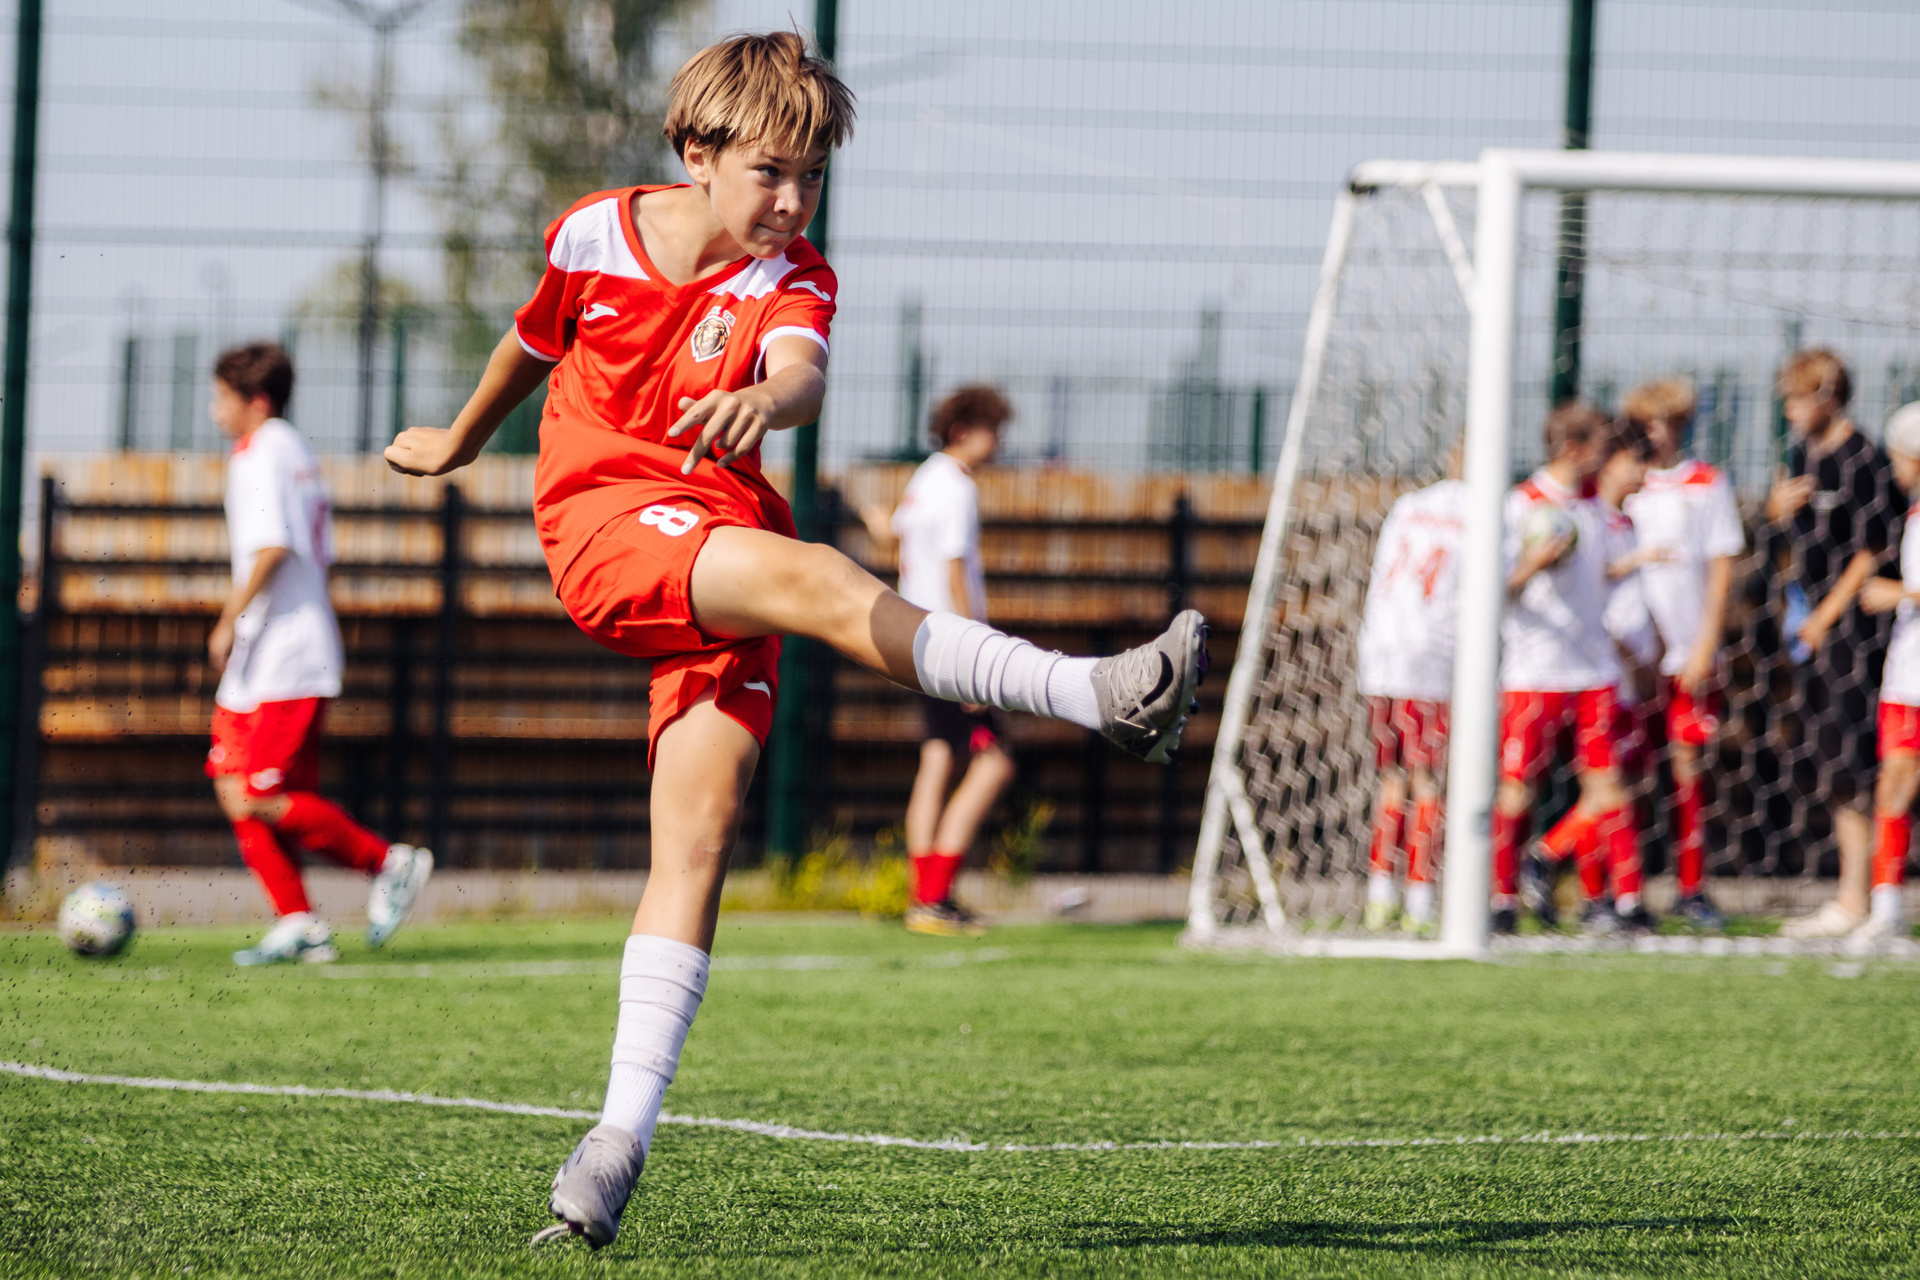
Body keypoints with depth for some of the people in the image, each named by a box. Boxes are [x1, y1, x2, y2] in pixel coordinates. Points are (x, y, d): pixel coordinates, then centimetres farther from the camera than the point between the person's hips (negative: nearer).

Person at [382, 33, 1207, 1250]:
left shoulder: (791, 278, 1)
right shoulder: (596, 234, 4)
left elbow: (805, 371, -23)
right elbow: (533, 343, 25)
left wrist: (764, 397, -47)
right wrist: (458, 443, 41)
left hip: (723, 564, 3)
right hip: (606, 521, -3)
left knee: (699, 839, -10)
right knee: (817, 577, -31)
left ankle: (623, 1133, -10)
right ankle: (1098, 692, -46)